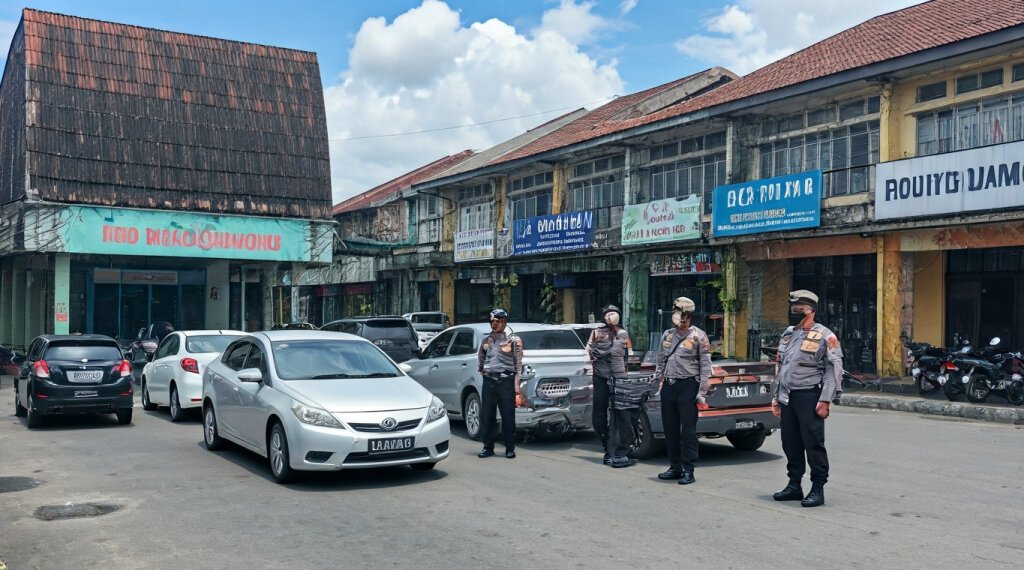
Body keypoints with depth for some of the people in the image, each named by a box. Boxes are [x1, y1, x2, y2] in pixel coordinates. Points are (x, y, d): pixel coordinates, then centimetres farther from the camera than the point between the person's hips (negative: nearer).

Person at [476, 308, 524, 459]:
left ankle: (510, 448, 6)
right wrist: (482, 372, 8)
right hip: (488, 381, 4)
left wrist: (516, 388, -7)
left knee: (508, 416, -3)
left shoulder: (513, 340, 4)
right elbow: (480, 361, 26)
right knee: (486, 416, 4)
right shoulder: (486, 341, 16)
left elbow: (518, 365, 0)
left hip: (506, 380, -4)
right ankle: (488, 447, 14)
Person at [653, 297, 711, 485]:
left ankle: (688, 469, 1)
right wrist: (659, 381, 12)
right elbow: (661, 361, 20)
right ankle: (675, 467, 20)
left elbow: (705, 366, -5)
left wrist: (702, 391, -11)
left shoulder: (698, 336, -3)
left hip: (688, 386, -6)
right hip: (669, 385, 6)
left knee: (688, 429, -4)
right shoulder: (667, 335, 14)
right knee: (670, 428, 10)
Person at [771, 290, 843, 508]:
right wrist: (775, 397, 18)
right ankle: (794, 486, 23)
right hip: (788, 397, 7)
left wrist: (825, 400, -18)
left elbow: (834, 370, -11)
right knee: (790, 443, 12)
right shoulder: (788, 334, 16)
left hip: (809, 397, -7)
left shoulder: (824, 336, -7)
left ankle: (818, 489, 4)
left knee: (813, 443, -4)